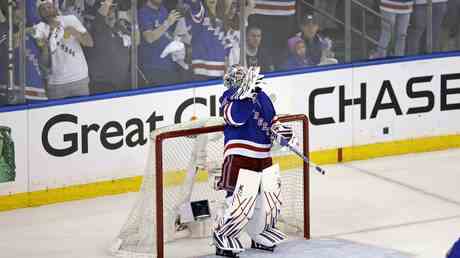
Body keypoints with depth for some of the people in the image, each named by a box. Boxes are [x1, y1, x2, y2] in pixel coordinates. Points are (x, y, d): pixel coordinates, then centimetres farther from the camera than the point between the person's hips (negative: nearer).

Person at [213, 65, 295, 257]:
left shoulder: (261, 96, 13)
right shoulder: (230, 96, -8)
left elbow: (271, 120, 24)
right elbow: (235, 117, -28)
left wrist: (282, 130, 4)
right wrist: (245, 93, -34)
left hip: (264, 158, 8)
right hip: (240, 159, -8)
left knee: (270, 200, 14)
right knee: (241, 204, -14)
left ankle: (260, 238, 34)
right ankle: (223, 242, 1)